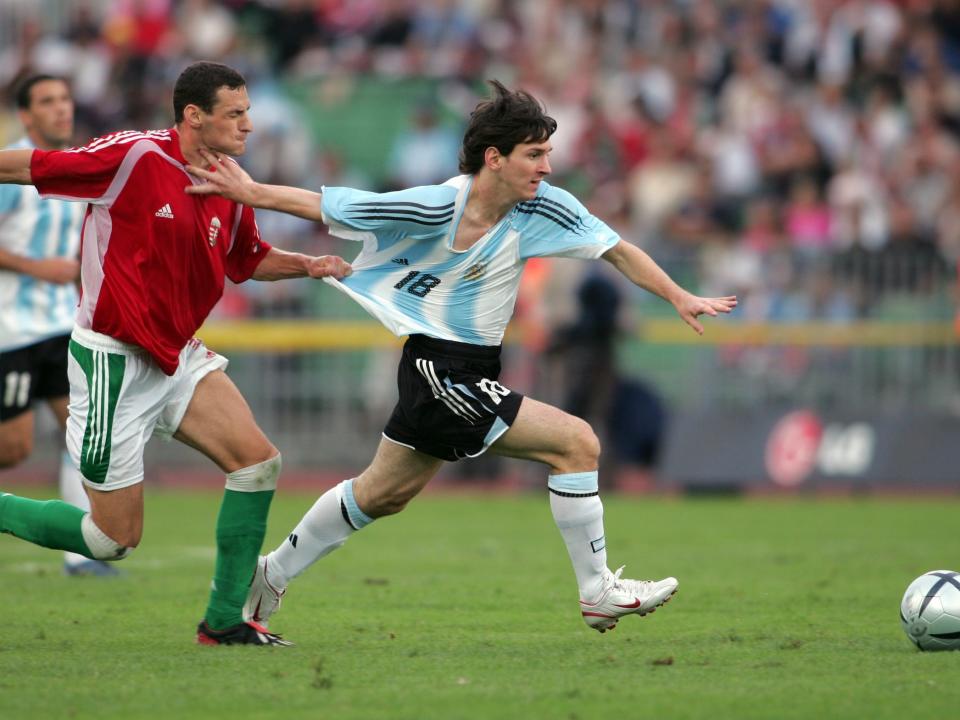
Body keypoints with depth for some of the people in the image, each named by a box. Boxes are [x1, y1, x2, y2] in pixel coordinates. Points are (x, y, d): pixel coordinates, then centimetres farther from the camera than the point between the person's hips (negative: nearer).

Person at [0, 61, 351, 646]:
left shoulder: (229, 191, 4)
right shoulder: (133, 157, -18)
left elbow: (249, 260, 23)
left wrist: (309, 266, 5)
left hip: (177, 356, 7)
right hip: (113, 361, -7)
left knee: (259, 462, -7)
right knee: (114, 538, -5)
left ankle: (225, 620, 3)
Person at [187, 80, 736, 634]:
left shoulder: (542, 206, -7)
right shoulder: (434, 209, -22)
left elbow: (618, 251, 0)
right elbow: (323, 206, -13)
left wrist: (680, 297, -11)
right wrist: (250, 193, -16)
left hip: (474, 374, 7)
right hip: (439, 367, -7)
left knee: (383, 494, 21)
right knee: (577, 442, -15)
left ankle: (272, 574, 37)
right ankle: (598, 593, -4)